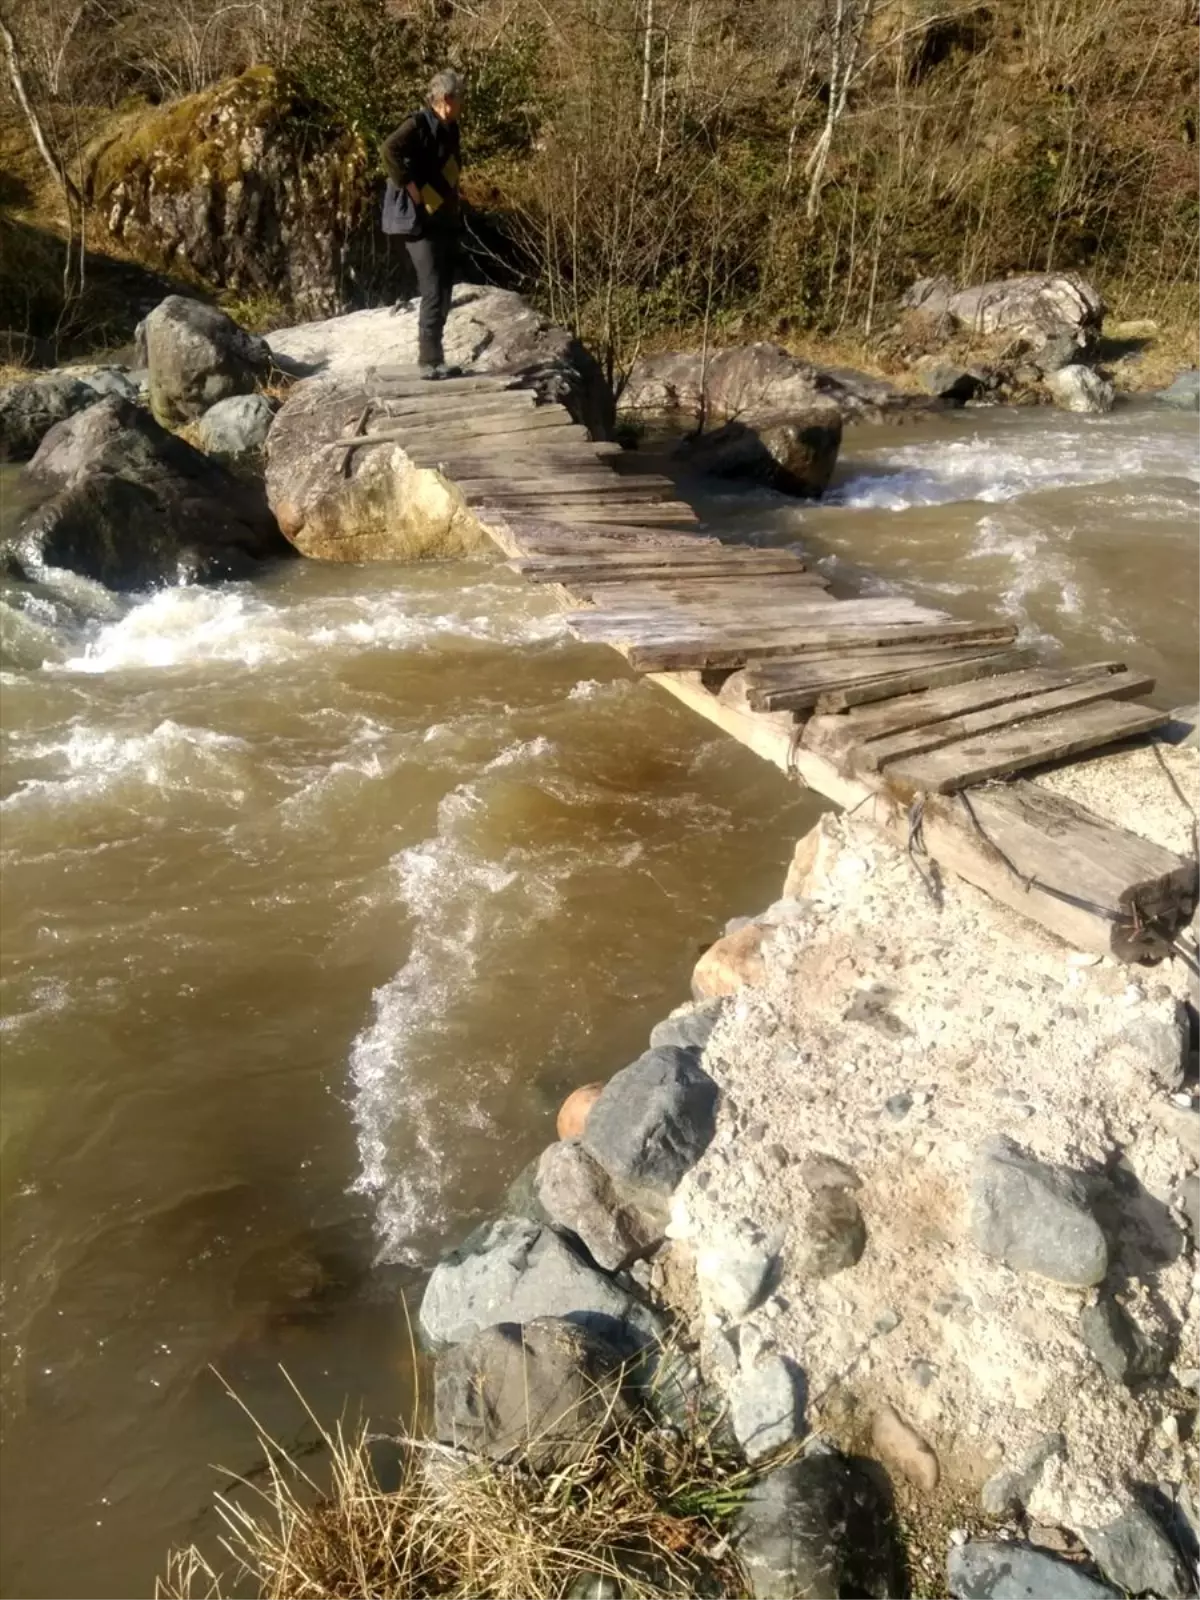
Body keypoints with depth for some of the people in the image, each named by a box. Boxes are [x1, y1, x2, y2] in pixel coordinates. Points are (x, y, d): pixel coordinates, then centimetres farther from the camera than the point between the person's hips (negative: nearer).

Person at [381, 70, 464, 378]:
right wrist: (409, 187, -24)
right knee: (433, 292, -11)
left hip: (445, 220, 9)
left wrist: (452, 196, 13)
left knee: (444, 292, 12)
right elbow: (390, 148, -29)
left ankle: (434, 357, 20)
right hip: (420, 220, -9)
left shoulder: (450, 128, 13)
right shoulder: (420, 124, -12)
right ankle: (430, 361, -7)